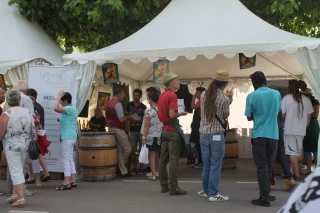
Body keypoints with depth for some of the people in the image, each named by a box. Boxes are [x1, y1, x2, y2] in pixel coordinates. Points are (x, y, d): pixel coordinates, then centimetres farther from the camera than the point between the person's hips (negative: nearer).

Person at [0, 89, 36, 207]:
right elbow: (33, 131, 7)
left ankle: (20, 198, -2)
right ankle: (15, 195, 23)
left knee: (16, 171, -1)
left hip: (12, 146, -5)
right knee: (19, 170, 18)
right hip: (25, 146, 5)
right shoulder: (27, 112, 4)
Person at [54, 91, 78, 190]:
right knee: (70, 159, 13)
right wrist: (61, 120, 13)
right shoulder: (71, 109, 18)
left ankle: (66, 183, -7)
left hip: (68, 137, -11)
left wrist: (58, 96, -15)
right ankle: (72, 181, 17)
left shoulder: (70, 108, -14)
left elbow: (56, 108, -26)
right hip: (70, 137, 11)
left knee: (66, 159, -8)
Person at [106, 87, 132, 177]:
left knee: (119, 150, 9)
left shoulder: (108, 103, 14)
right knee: (128, 149, 1)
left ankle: (124, 171, 10)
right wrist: (128, 117, -4)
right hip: (118, 129, -9)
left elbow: (106, 118, 22)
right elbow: (121, 119, -21)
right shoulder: (117, 104, -15)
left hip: (110, 128, 9)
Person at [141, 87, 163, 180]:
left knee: (152, 155, 1)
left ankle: (153, 174, 1)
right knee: (157, 154, 17)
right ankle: (156, 171, 27)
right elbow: (164, 122, 4)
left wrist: (144, 137, -6)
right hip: (160, 135, 5)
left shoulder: (148, 110, -13)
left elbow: (146, 126, -13)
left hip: (151, 136, -5)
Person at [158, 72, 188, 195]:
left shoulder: (162, 95, 13)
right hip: (173, 130, -9)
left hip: (164, 129, 9)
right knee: (173, 160, -6)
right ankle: (173, 188, -3)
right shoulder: (172, 95, -14)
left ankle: (164, 185, 17)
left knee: (163, 158, 10)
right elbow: (172, 115, -22)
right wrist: (181, 113, -5)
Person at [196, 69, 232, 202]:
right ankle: (213, 194, 4)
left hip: (203, 134, 5)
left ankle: (206, 191, 25)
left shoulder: (203, 95, 1)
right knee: (215, 165, 2)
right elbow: (226, 116, 2)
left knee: (206, 164, 16)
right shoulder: (224, 98, -13)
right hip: (217, 135, -5)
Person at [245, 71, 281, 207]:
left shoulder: (252, 96, -7)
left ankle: (264, 198, 0)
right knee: (269, 167, 14)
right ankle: (266, 194, 23)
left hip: (259, 136, -3)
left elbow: (249, 117, 0)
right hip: (273, 135, 3)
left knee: (262, 168, 0)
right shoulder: (276, 94, 4)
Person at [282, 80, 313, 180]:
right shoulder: (306, 100, 2)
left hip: (290, 130, -3)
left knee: (292, 152, 2)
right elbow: (309, 117, 6)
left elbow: (282, 114, -6)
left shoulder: (286, 98, -8)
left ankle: (297, 174, 2)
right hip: (301, 130, 3)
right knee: (296, 152, 14)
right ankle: (292, 172, 17)